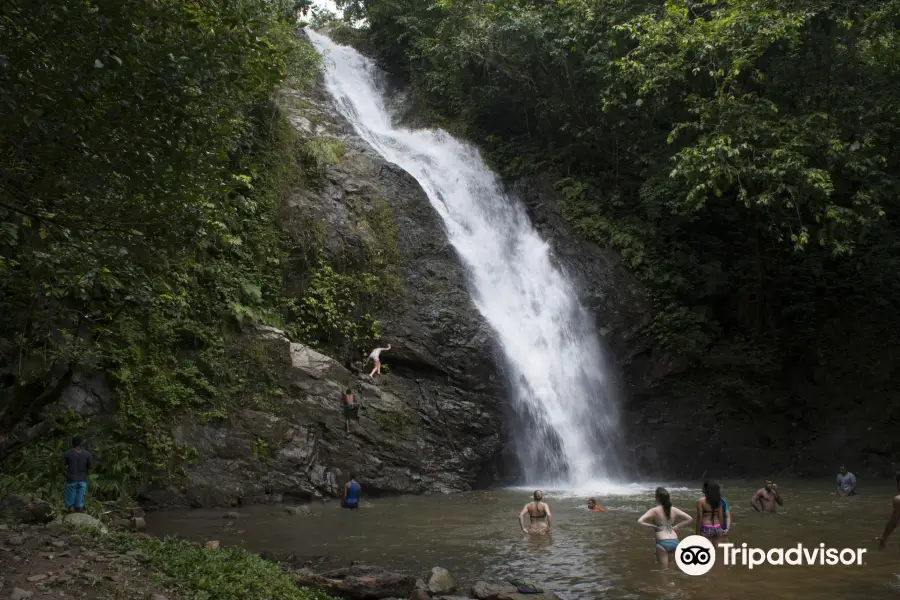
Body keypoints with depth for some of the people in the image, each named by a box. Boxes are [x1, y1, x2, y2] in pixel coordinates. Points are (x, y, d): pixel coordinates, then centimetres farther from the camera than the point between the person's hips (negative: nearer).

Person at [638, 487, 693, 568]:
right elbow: (689, 519, 15)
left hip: (662, 543, -4)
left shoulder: (654, 510, -5)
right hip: (674, 542, 5)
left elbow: (640, 521, -14)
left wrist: (653, 526, -3)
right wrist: (676, 526, 12)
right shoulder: (674, 510, 7)